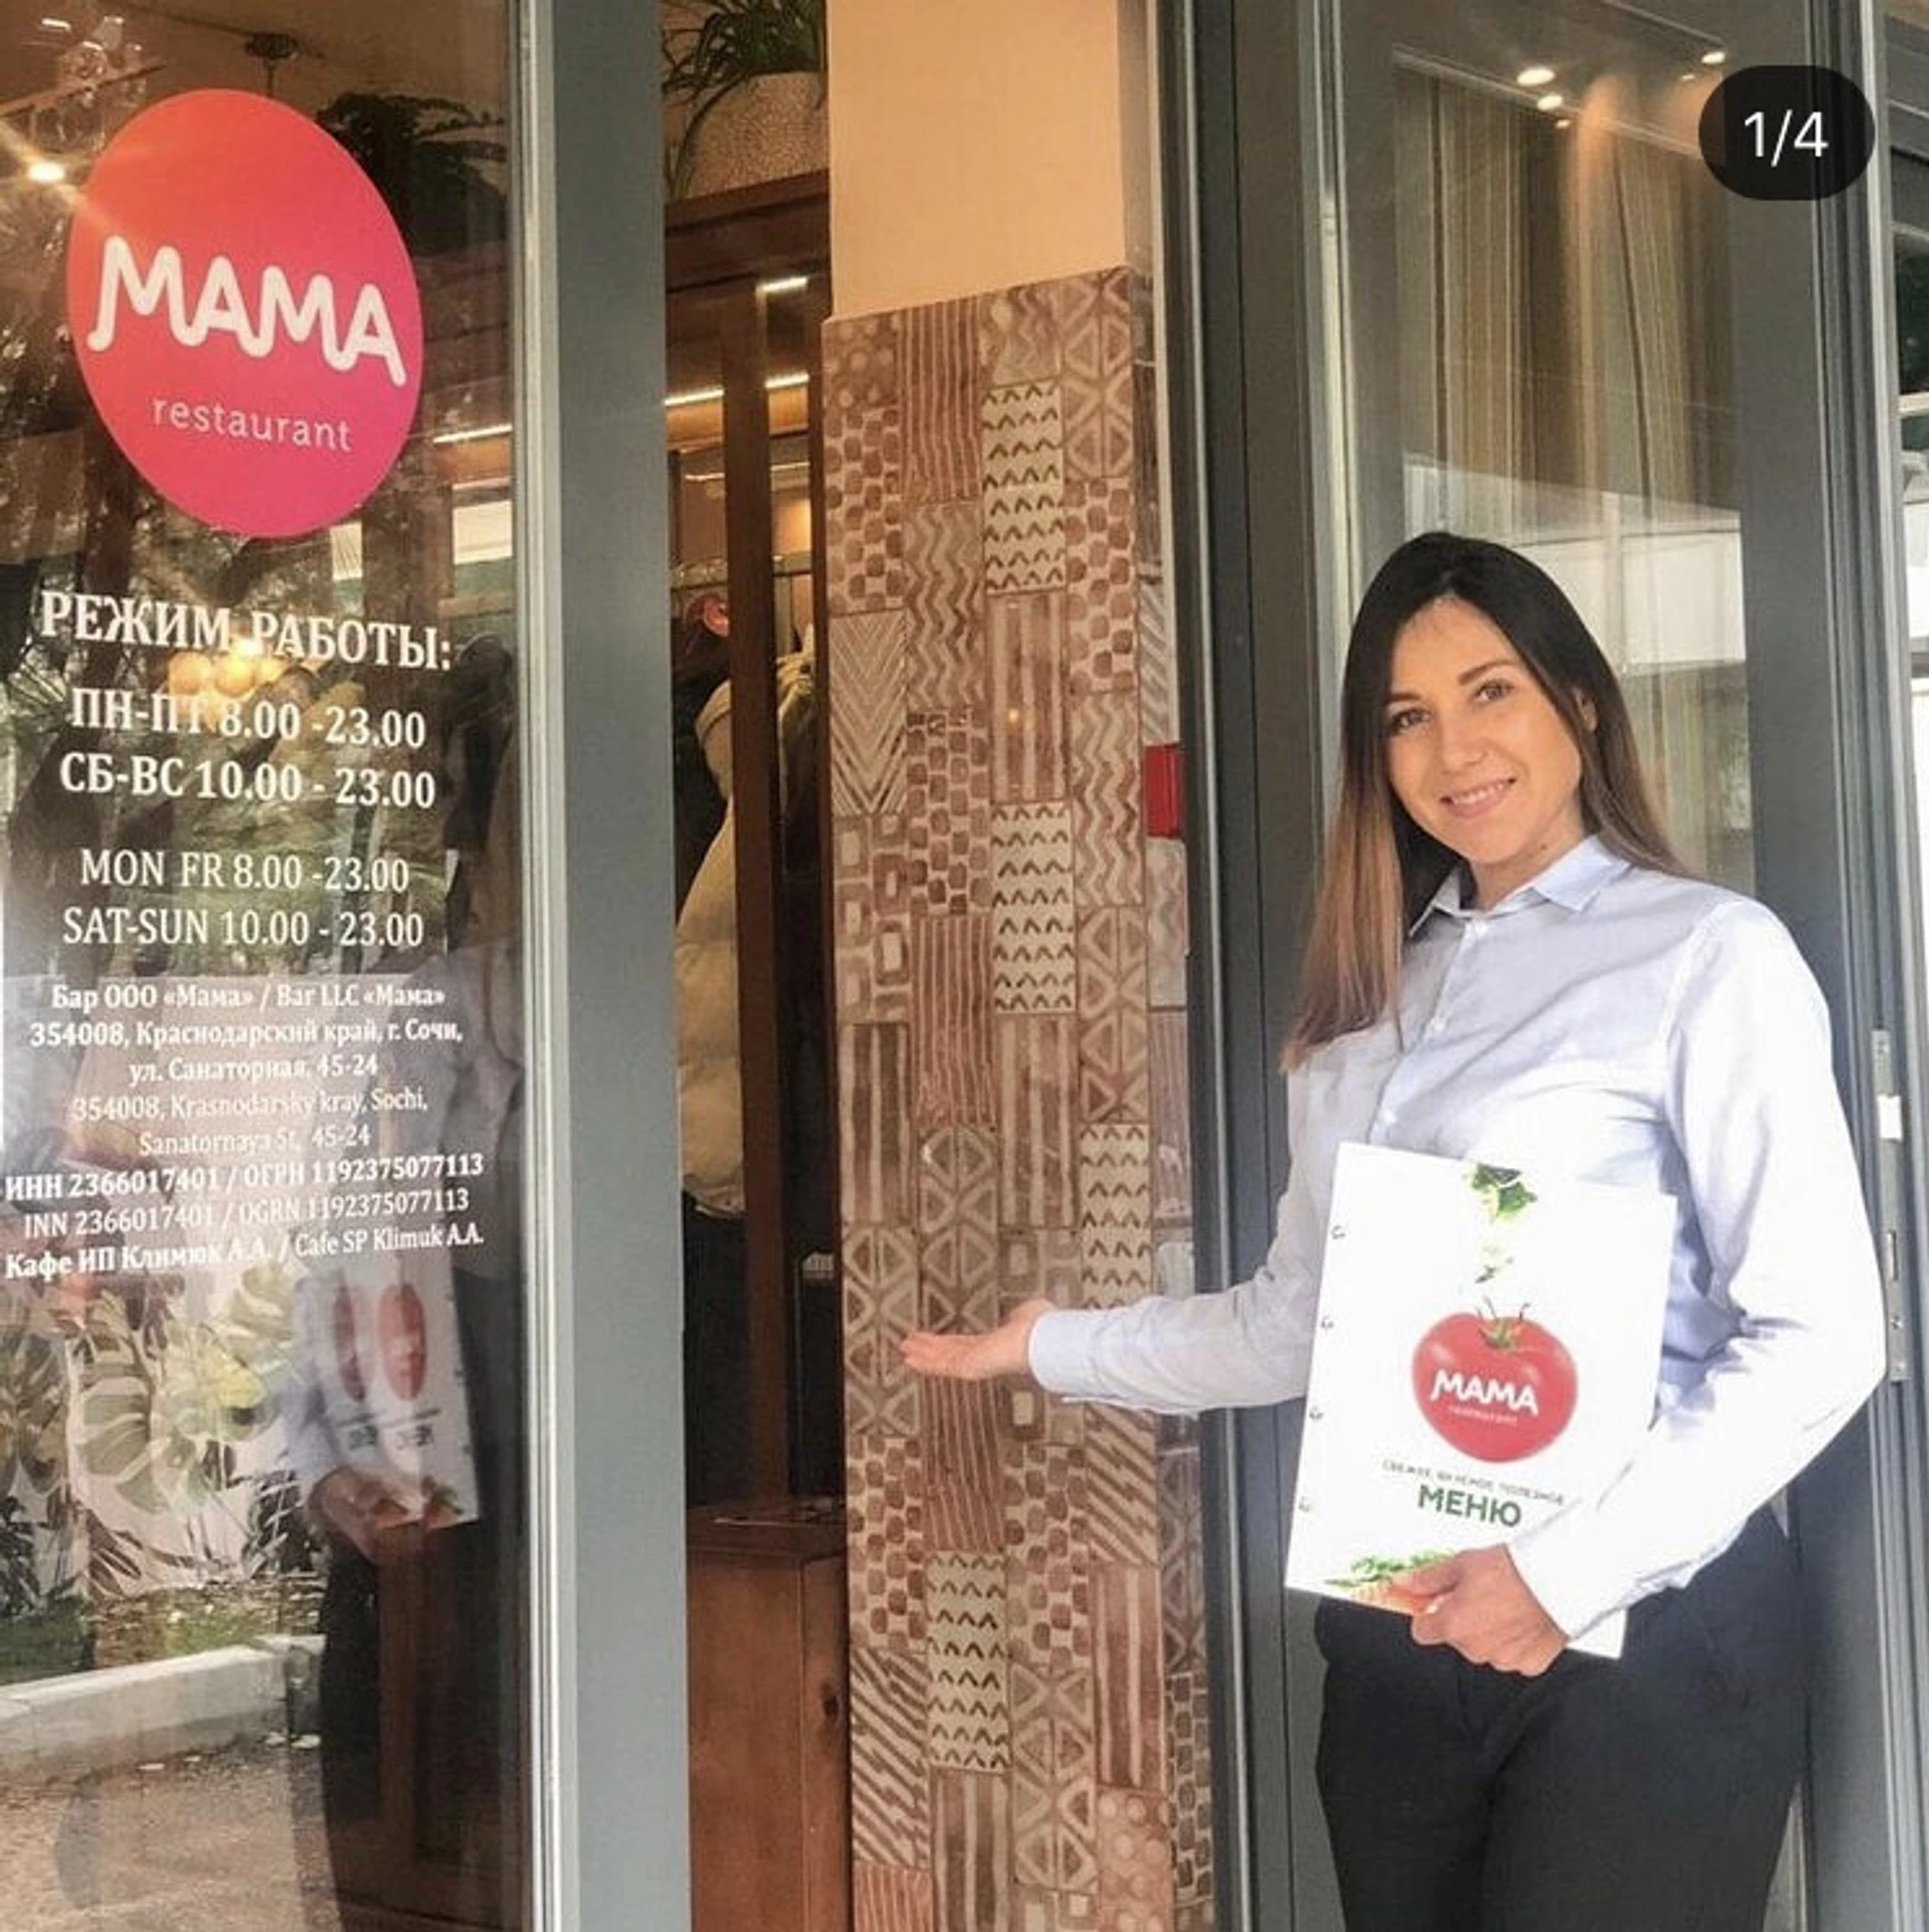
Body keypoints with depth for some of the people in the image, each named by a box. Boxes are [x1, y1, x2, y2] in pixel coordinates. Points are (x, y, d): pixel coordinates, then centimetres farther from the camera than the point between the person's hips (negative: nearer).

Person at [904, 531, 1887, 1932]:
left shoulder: (1707, 954, -7)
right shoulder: (1374, 1004, 13)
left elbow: (1819, 1337, -12)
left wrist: (1572, 1570, -18)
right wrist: (1058, 1347, 21)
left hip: (1643, 1632, -5)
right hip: (1399, 1636, 6)